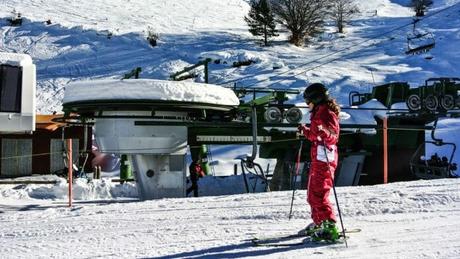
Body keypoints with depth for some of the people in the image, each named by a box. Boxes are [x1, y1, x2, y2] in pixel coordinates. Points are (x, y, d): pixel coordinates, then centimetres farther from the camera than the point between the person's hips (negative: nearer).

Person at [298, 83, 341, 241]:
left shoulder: (326, 113, -12)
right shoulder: (319, 113, 18)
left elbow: (332, 136, -23)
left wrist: (323, 133, -41)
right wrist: (305, 131, 39)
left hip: (324, 158, -11)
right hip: (318, 158, 11)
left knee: (318, 194, -15)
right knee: (312, 193, 19)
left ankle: (330, 227, -16)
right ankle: (318, 223, 32)